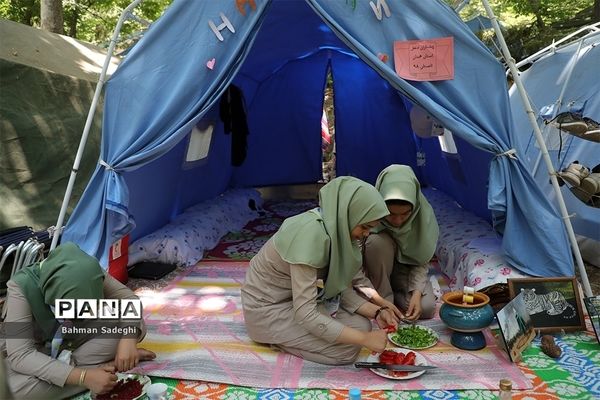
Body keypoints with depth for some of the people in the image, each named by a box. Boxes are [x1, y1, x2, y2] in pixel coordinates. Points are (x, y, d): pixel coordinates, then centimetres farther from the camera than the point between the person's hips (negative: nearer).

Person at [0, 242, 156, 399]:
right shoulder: (22, 288, -34)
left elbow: (129, 299, -20)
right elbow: (19, 356, -39)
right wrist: (83, 376, -48)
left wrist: (128, 340, -40)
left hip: (72, 340, 2)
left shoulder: (88, 274, -25)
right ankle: (105, 365, -22)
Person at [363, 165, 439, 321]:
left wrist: (416, 293, -28)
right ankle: (384, 297, -16)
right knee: (378, 241, -34)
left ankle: (395, 294, 7)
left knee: (426, 308, -24)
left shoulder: (423, 213, -23)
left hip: (407, 269, 2)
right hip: (377, 269, -1)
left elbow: (421, 261, -13)